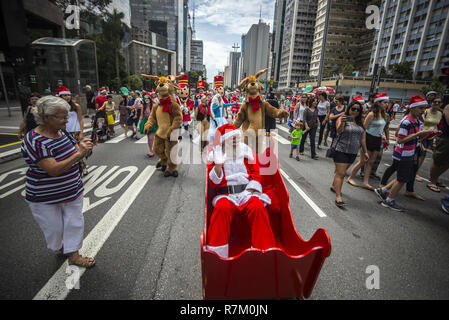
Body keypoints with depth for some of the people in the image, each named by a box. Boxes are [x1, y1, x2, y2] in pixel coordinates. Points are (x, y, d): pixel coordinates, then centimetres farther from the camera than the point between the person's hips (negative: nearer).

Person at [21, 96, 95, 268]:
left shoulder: (63, 132, -3)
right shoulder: (34, 141, -24)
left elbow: (74, 155, 4)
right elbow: (53, 170, -31)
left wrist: (82, 147, -18)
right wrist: (79, 154, -35)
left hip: (72, 191, 6)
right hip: (45, 198, -6)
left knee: (75, 223, 12)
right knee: (54, 227, 16)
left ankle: (73, 255, 29)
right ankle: (58, 247, 46)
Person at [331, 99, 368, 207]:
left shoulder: (360, 122, 10)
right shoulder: (342, 119, -7)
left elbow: (363, 137, 13)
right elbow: (339, 131, -23)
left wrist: (365, 151, 13)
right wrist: (342, 123, -43)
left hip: (353, 152, 6)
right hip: (341, 150, -6)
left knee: (342, 172, 16)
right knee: (341, 173, -9)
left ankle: (334, 186, 37)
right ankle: (338, 197, -9)